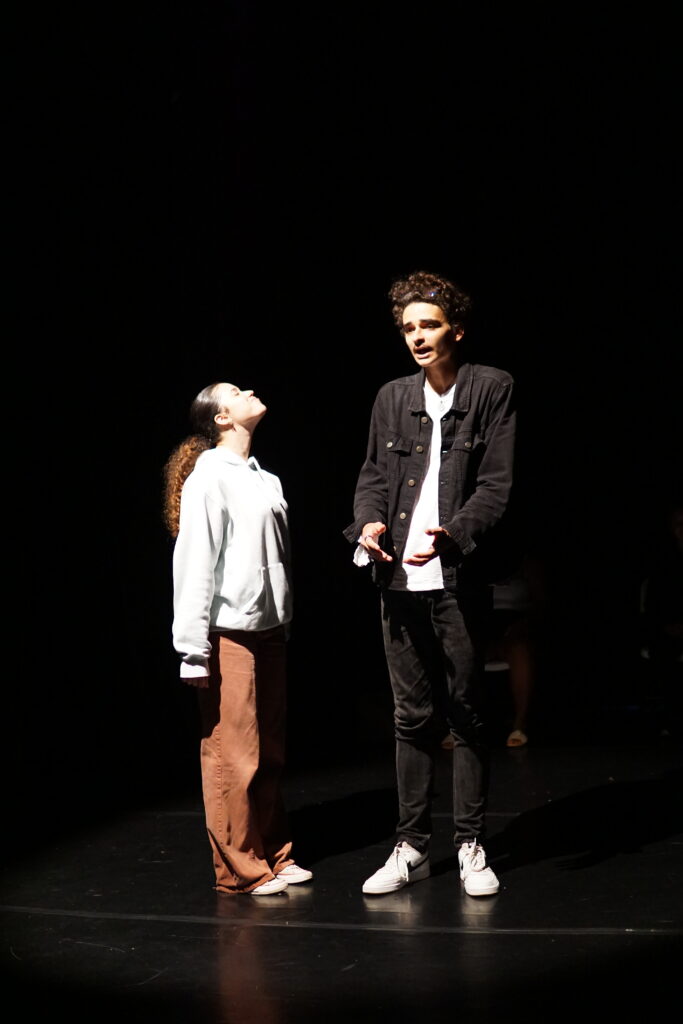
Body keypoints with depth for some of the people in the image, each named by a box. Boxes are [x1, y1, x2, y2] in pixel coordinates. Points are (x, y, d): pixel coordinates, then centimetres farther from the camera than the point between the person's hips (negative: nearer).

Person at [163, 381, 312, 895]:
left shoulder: (265, 480, 12)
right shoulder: (208, 478, -10)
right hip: (229, 636, -7)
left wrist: (285, 623, 13)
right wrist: (194, 650, -15)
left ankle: (273, 854, 26)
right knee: (233, 755, -1)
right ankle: (239, 868, 10)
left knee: (270, 752, 14)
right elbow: (193, 564, -13)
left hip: (269, 631, 8)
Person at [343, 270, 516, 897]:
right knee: (412, 717, 10)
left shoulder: (492, 389, -1)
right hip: (400, 578, 4)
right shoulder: (392, 399, 12)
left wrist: (450, 534, -22)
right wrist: (368, 521, -6)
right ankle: (411, 847, 18)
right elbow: (373, 474, 15)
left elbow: (497, 485, -6)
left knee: (465, 713, 4)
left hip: (458, 580, -4)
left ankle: (472, 846, 15)